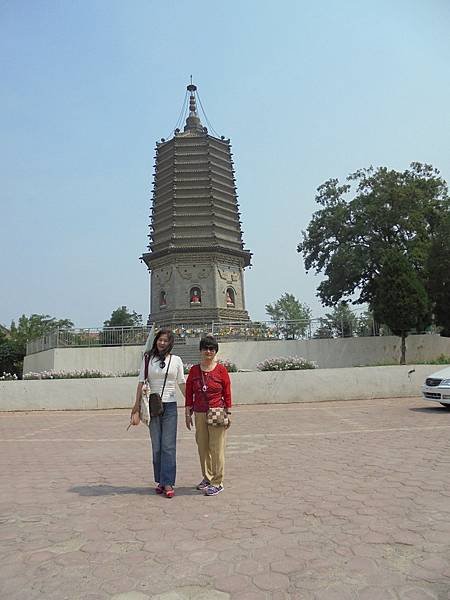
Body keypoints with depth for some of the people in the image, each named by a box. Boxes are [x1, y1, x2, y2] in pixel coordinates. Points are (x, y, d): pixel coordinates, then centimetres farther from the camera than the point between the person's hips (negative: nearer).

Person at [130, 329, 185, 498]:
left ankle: (168, 483, 4)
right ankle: (160, 481, 21)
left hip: (170, 406, -1)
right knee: (156, 446, 9)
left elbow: (182, 384, 8)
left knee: (168, 445, -3)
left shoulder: (176, 360, 4)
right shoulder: (148, 359, 3)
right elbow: (141, 384, 2)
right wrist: (137, 408, -2)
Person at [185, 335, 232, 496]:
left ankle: (217, 482, 10)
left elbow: (227, 393, 0)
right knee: (202, 448, 12)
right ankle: (207, 478, 29)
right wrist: (188, 413, 6)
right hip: (199, 414, 4)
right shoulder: (194, 370, 6)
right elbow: (189, 393, 8)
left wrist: (228, 413, -2)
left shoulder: (221, 369, -2)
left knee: (216, 448, -1)